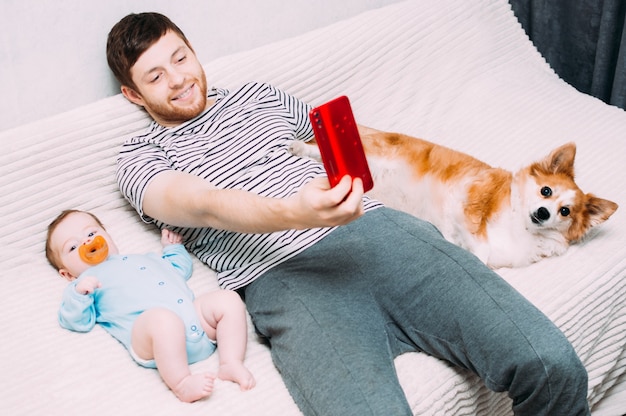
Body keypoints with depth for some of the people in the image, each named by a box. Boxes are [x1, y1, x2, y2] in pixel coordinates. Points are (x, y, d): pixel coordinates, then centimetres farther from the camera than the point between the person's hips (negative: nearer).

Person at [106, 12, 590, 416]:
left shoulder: (258, 94, 29)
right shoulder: (140, 157, 13)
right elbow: (205, 206, -8)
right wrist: (292, 213, -29)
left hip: (375, 228, 5)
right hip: (282, 274, -4)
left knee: (551, 364, -15)